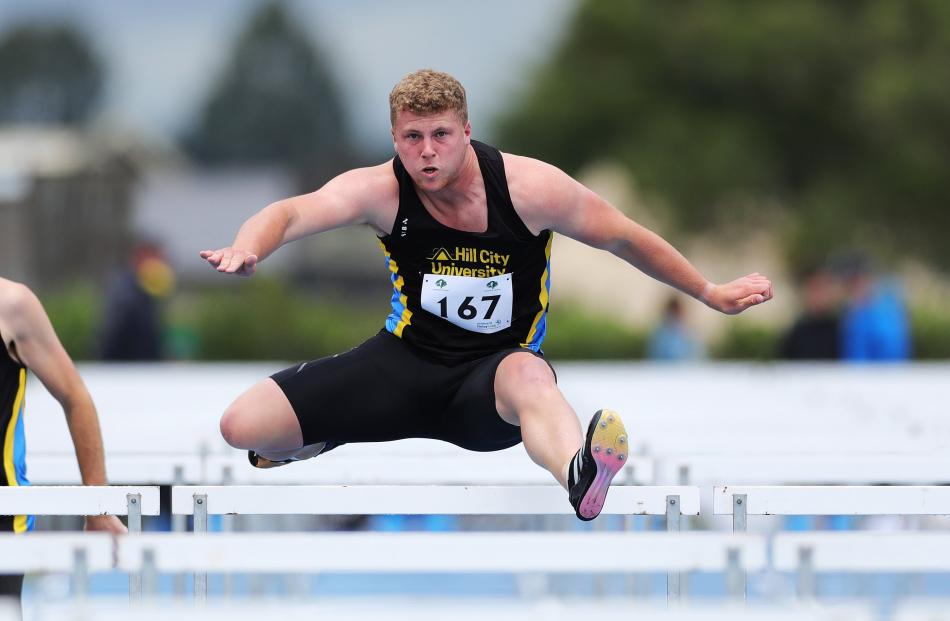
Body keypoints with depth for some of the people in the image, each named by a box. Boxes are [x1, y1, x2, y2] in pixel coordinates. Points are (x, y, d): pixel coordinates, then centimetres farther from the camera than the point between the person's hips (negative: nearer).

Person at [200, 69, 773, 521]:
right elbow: (294, 213, -27)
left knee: (528, 377, -43)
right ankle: (324, 439, 28)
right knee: (242, 426, -9)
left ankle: (580, 476, -77)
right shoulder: (380, 191, -13)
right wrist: (247, 249, -51)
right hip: (409, 358, 3)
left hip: (497, 368, -3)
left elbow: (624, 238, -1)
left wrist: (711, 293, 8)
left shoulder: (528, 187, -14)